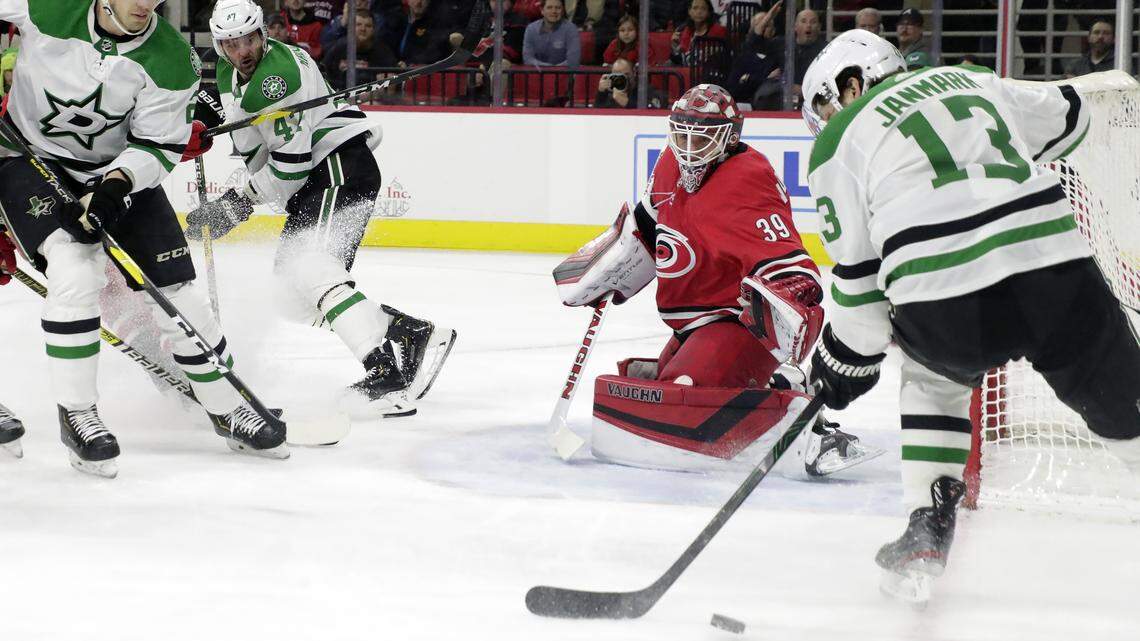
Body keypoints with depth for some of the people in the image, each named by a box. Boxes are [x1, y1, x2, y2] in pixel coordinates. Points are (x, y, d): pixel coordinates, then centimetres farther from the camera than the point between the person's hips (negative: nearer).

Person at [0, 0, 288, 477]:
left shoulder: (171, 60, -20)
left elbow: (157, 145, -14)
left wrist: (113, 186, -32)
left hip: (121, 167, 2)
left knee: (174, 286, 0)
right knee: (75, 272, -24)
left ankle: (227, 409, 17)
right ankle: (76, 416, -12)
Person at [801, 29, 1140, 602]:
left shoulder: (839, 139, 15)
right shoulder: (972, 81, 26)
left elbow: (858, 271, 13)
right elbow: (1066, 115, 39)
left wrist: (848, 359, 25)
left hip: (947, 311, -2)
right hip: (1057, 272, 2)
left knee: (931, 377, 31)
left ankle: (927, 533, 22)